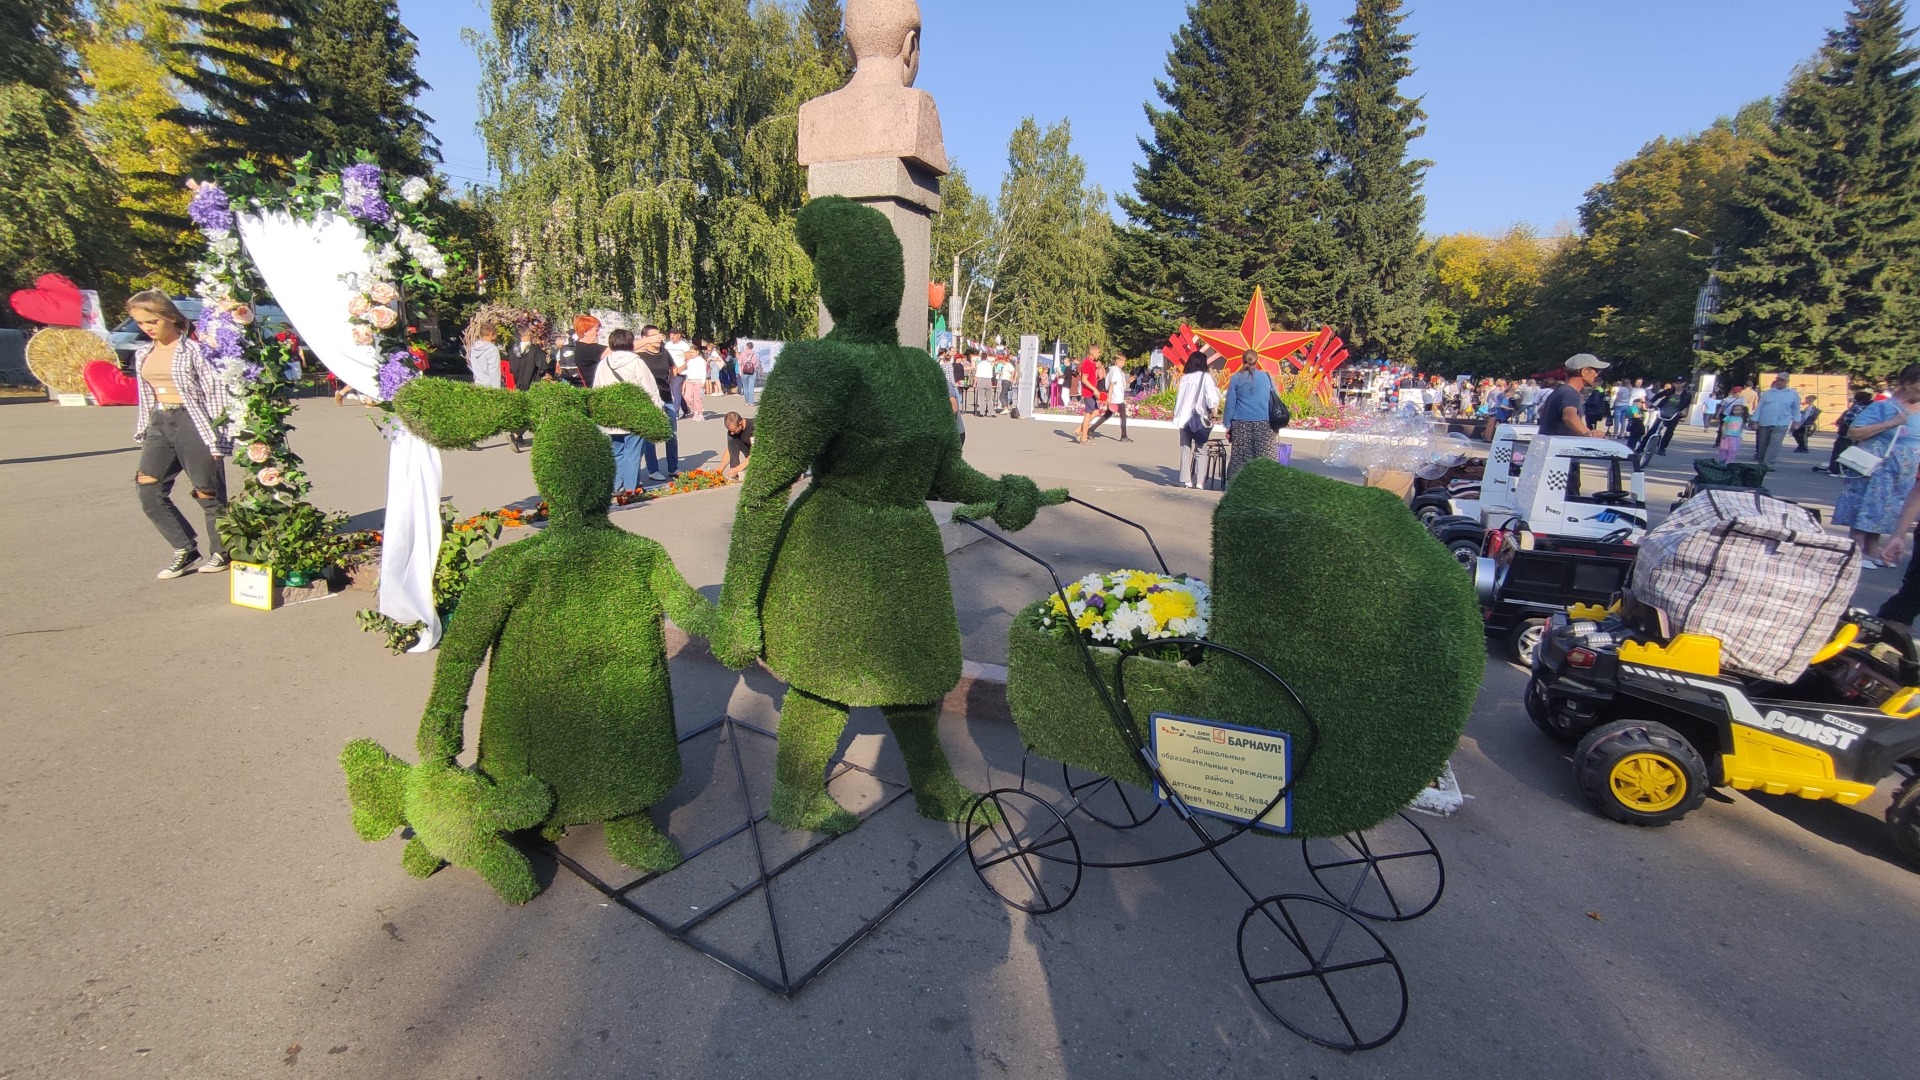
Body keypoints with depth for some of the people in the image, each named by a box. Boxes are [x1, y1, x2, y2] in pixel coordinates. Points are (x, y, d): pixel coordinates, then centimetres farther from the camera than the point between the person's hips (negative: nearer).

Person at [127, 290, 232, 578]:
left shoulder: (193, 349, -7)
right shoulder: (143, 354, 14)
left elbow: (215, 391, -9)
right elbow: (145, 397, 21)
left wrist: (215, 437, -13)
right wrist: (143, 433, 16)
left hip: (192, 422, -7)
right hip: (159, 423, 7)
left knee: (207, 492, -1)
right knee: (149, 492, -1)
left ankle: (221, 552, 13)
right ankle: (185, 550, 10)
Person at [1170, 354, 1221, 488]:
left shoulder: (1184, 378, 5)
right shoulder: (1205, 377, -6)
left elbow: (1178, 398, 5)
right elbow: (1212, 400, -14)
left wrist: (1177, 415, 10)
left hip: (1184, 418, 3)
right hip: (1200, 419, -3)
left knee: (1185, 450, 8)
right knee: (1200, 451, 5)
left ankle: (1185, 480, 5)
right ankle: (1198, 481, 0)